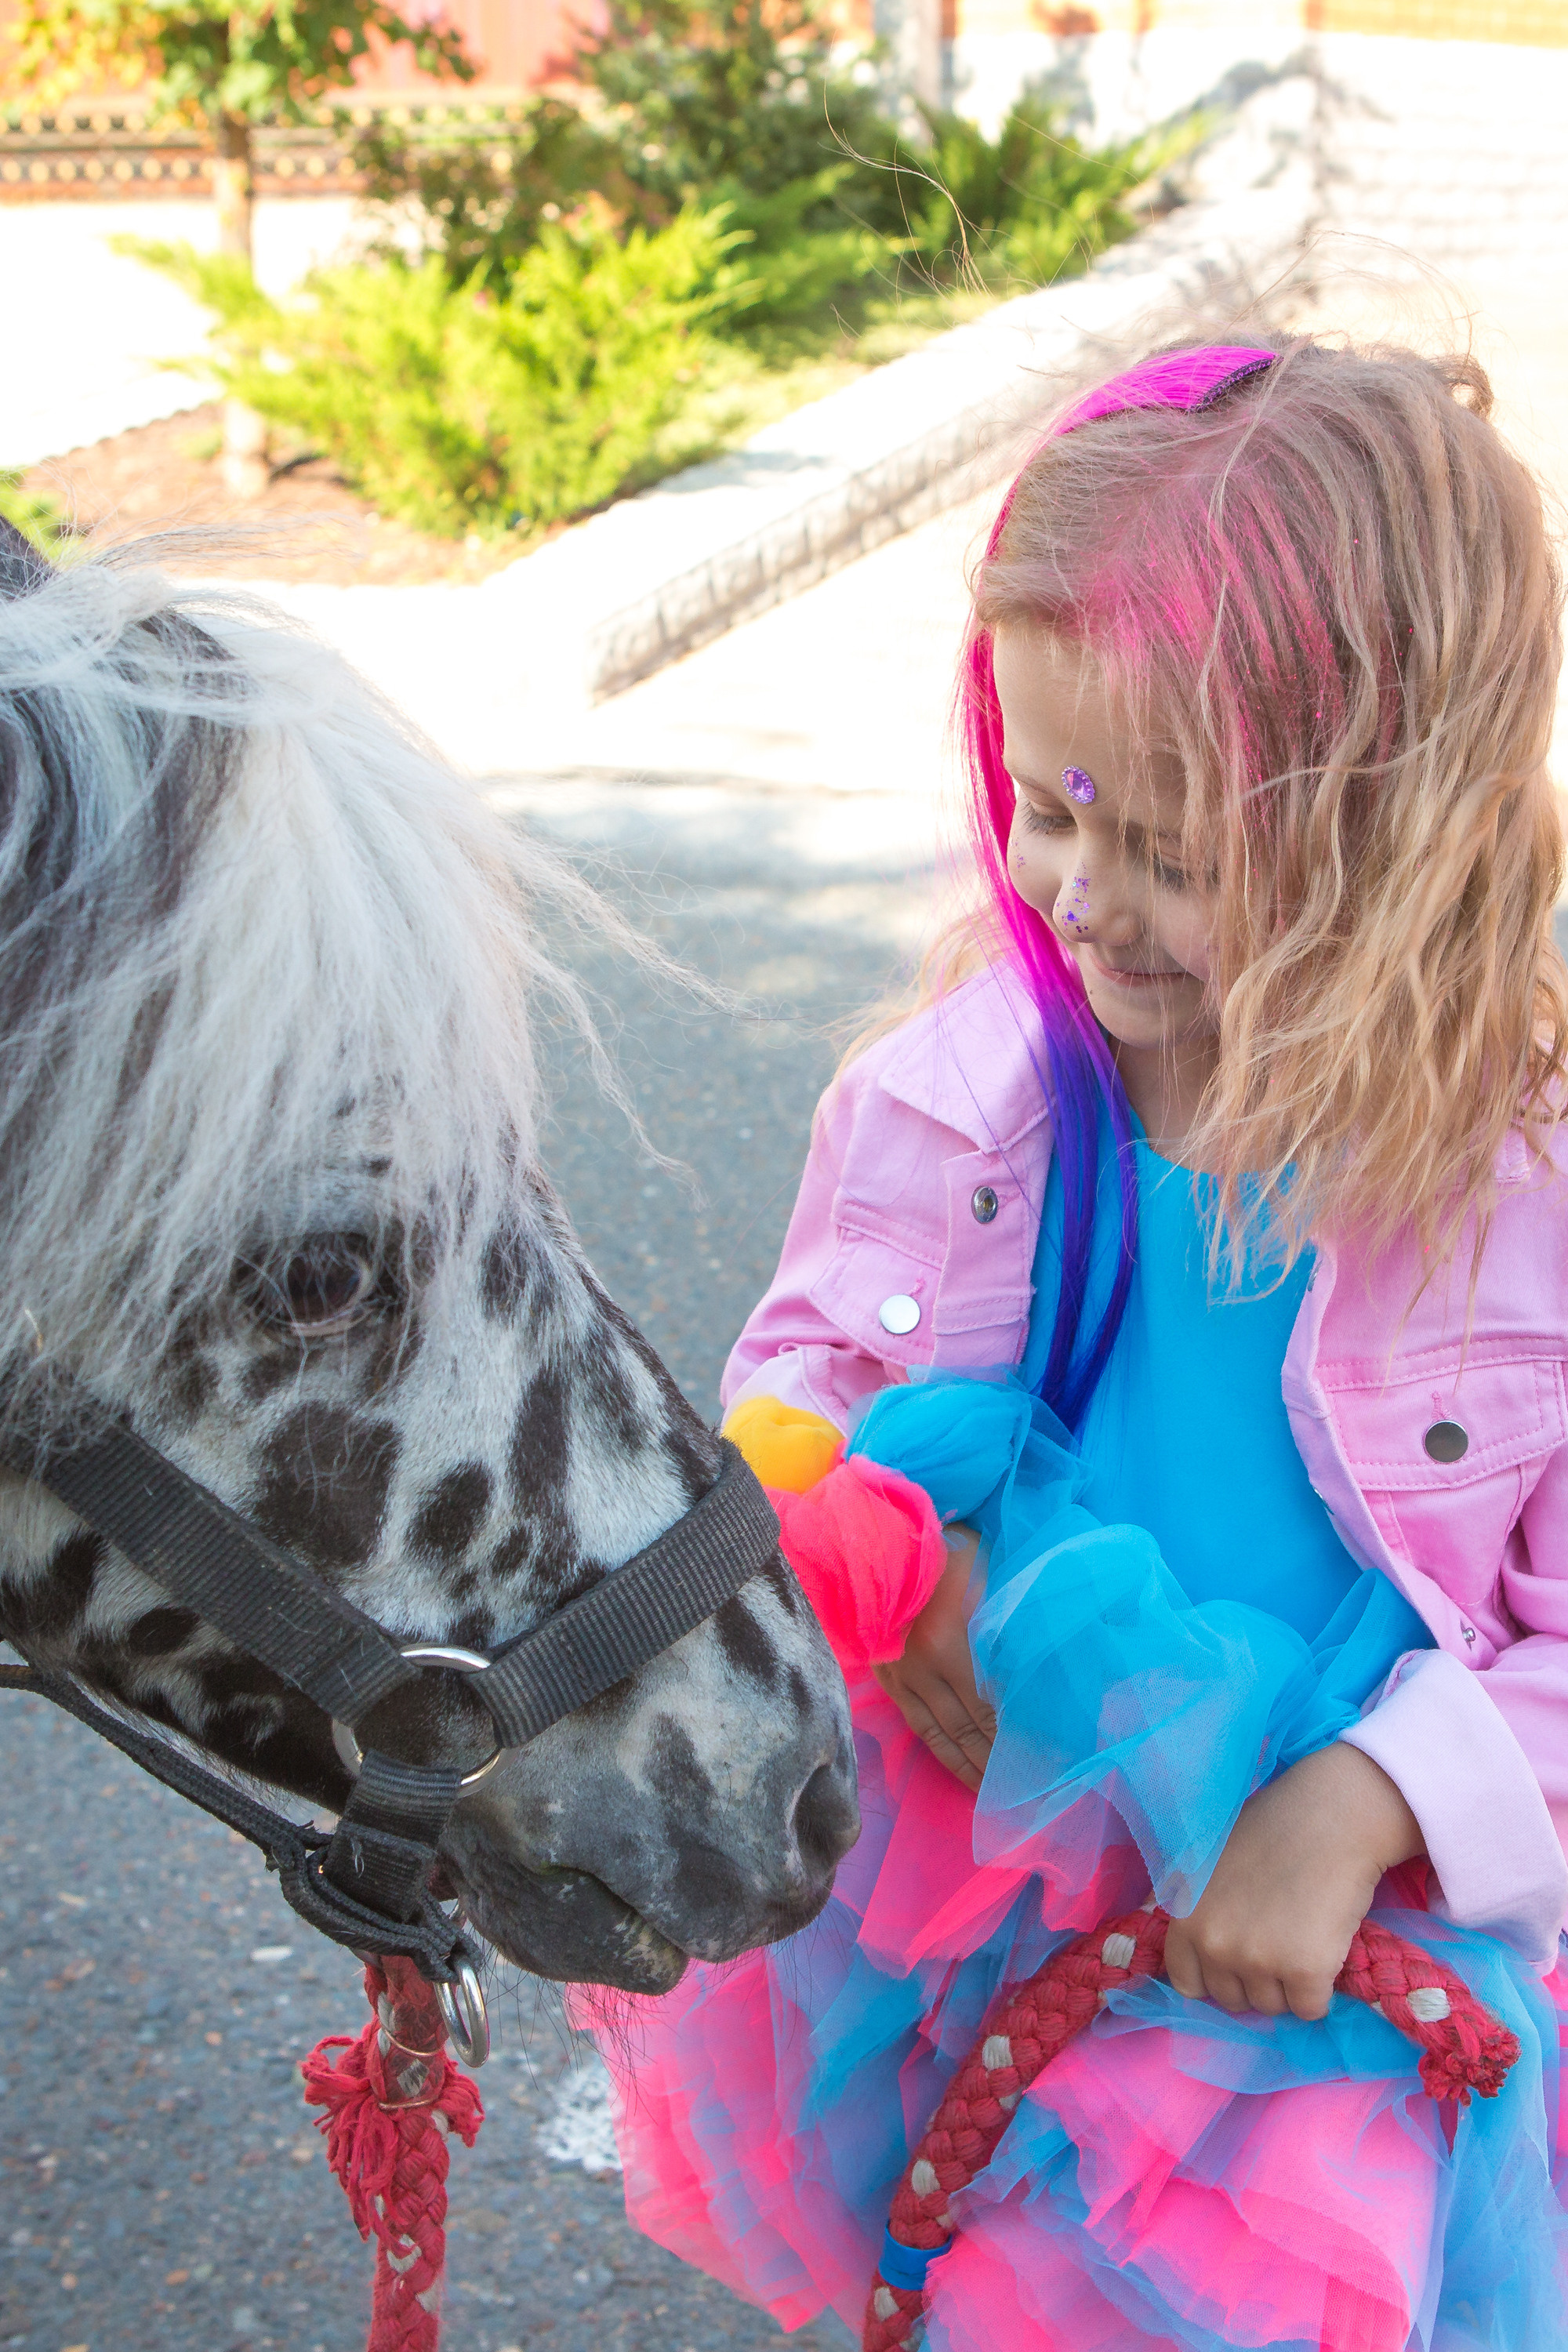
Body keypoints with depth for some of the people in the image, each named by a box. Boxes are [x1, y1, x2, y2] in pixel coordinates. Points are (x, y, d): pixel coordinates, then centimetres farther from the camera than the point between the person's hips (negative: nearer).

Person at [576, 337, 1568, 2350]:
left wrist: (1361, 1807, -22)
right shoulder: (961, 1093, -6)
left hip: (1322, 1942, -4)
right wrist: (890, 1568, -12)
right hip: (946, 1861, 4)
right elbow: (797, 1380, 8)